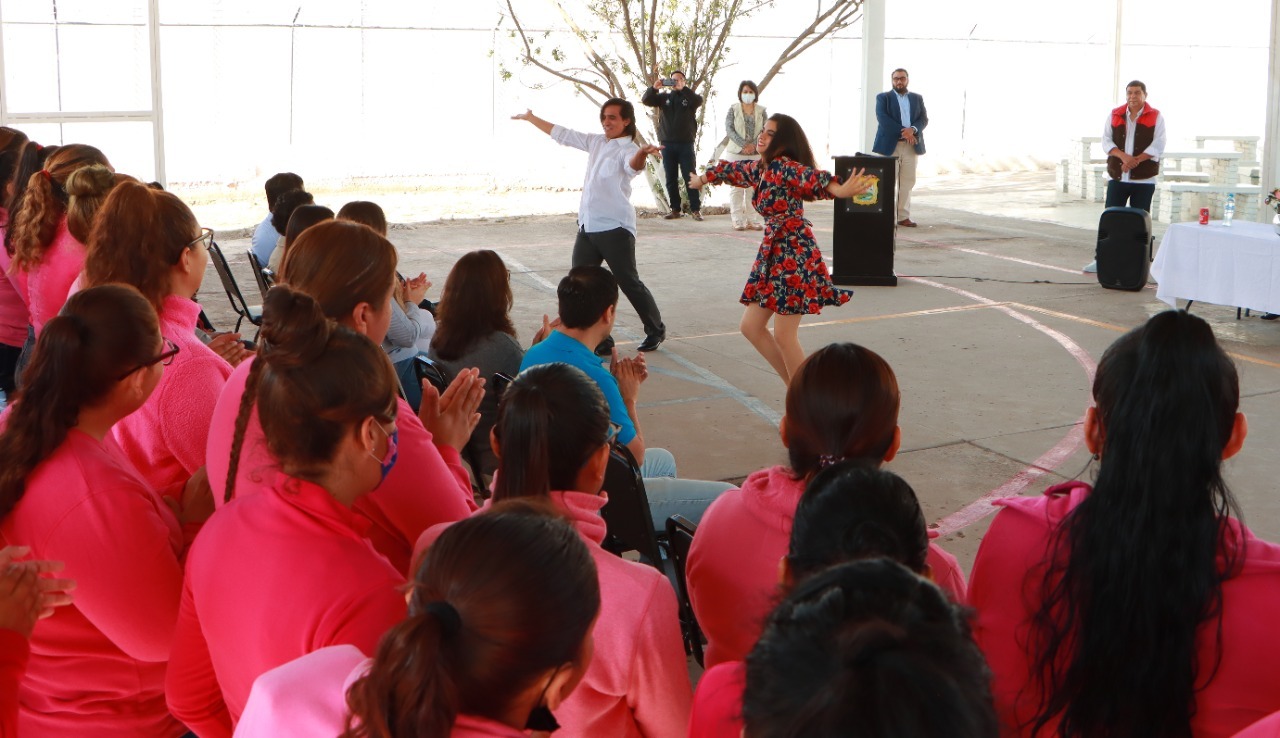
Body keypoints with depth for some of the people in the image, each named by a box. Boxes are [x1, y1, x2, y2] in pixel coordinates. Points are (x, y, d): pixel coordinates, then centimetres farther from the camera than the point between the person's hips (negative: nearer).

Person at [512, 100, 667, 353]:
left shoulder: (627, 149, -12)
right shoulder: (596, 142, 11)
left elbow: (633, 165, -36)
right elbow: (561, 134, 22)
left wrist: (642, 154, -59)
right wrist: (530, 118, 27)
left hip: (615, 228, -8)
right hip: (587, 227, 8)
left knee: (630, 284, 0)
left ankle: (656, 331, 20)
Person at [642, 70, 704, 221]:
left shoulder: (689, 96, 7)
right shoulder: (664, 97, 13)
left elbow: (699, 100, -14)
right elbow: (646, 100, 1)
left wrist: (682, 88, -22)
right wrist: (654, 88, -16)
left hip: (686, 143, -2)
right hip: (667, 144, 2)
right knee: (671, 179, 4)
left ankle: (695, 209, -1)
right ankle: (675, 209, 10)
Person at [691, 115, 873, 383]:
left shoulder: (784, 166, -15)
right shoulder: (760, 167, 12)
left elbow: (812, 177, -36)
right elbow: (733, 170, 33)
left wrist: (840, 190, -56)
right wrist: (702, 178, 51)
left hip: (794, 253, -10)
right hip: (773, 251, 10)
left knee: (784, 336, -6)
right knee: (751, 326, 12)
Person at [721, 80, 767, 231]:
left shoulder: (761, 111, 7)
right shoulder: (733, 109, 2)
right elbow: (729, 129, -6)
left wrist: (754, 145, -16)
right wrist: (743, 145, -17)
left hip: (756, 154, 2)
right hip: (736, 153, -1)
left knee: (754, 188, 2)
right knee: (737, 187, -2)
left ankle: (754, 220, 5)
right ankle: (738, 221, 0)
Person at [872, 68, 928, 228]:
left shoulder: (917, 98, 16)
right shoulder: (883, 98, 5)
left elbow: (924, 118, 7)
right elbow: (882, 118, -9)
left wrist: (913, 130, -14)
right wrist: (902, 131, -17)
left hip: (911, 145, 3)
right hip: (889, 145, -3)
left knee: (908, 182, 2)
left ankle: (903, 216, 6)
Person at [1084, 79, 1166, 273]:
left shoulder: (1156, 117, 1)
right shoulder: (1115, 115, 8)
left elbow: (1157, 146, -7)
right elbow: (1106, 141, 0)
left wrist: (1135, 160, -18)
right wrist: (1123, 156, -16)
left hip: (1143, 178, -2)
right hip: (1117, 177, 2)